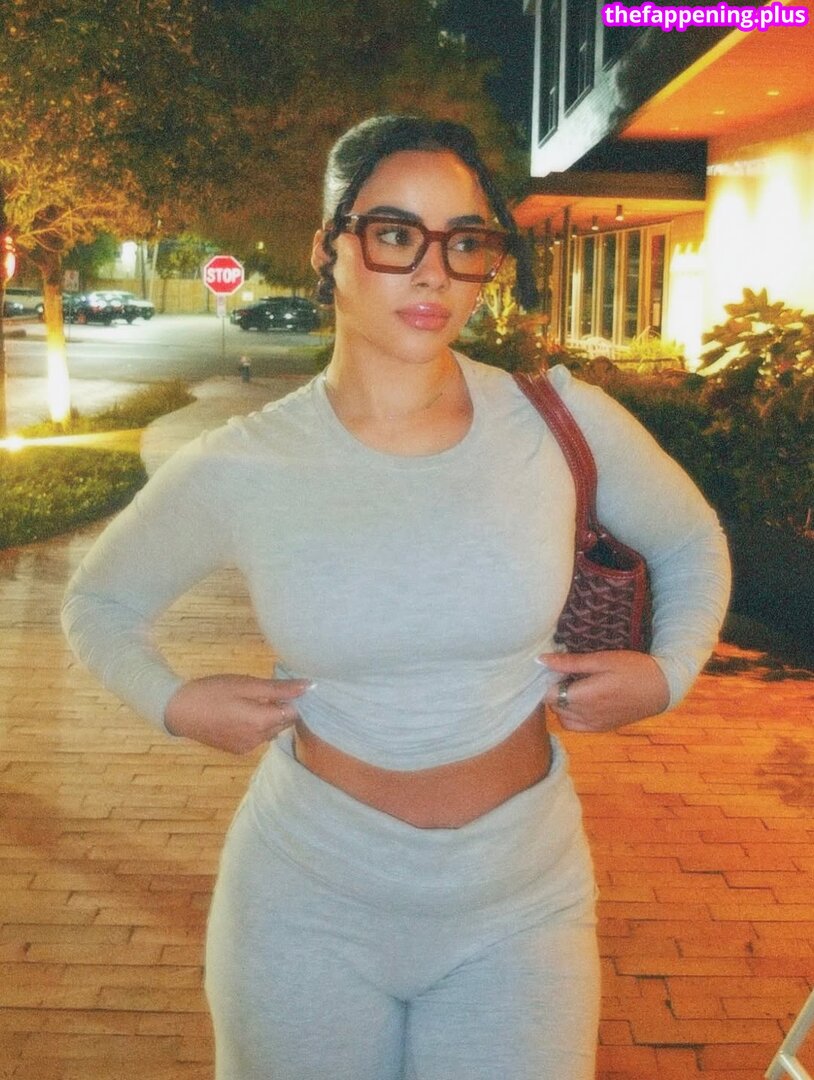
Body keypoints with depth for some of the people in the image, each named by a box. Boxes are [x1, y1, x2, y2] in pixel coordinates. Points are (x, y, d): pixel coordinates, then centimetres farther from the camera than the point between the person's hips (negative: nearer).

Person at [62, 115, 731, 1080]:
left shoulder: (564, 422, -10)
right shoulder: (238, 471, -11)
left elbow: (691, 543, 10)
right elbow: (99, 601, 7)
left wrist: (668, 673, -5)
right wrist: (172, 703, -8)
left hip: (518, 908, 1)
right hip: (307, 902, 0)